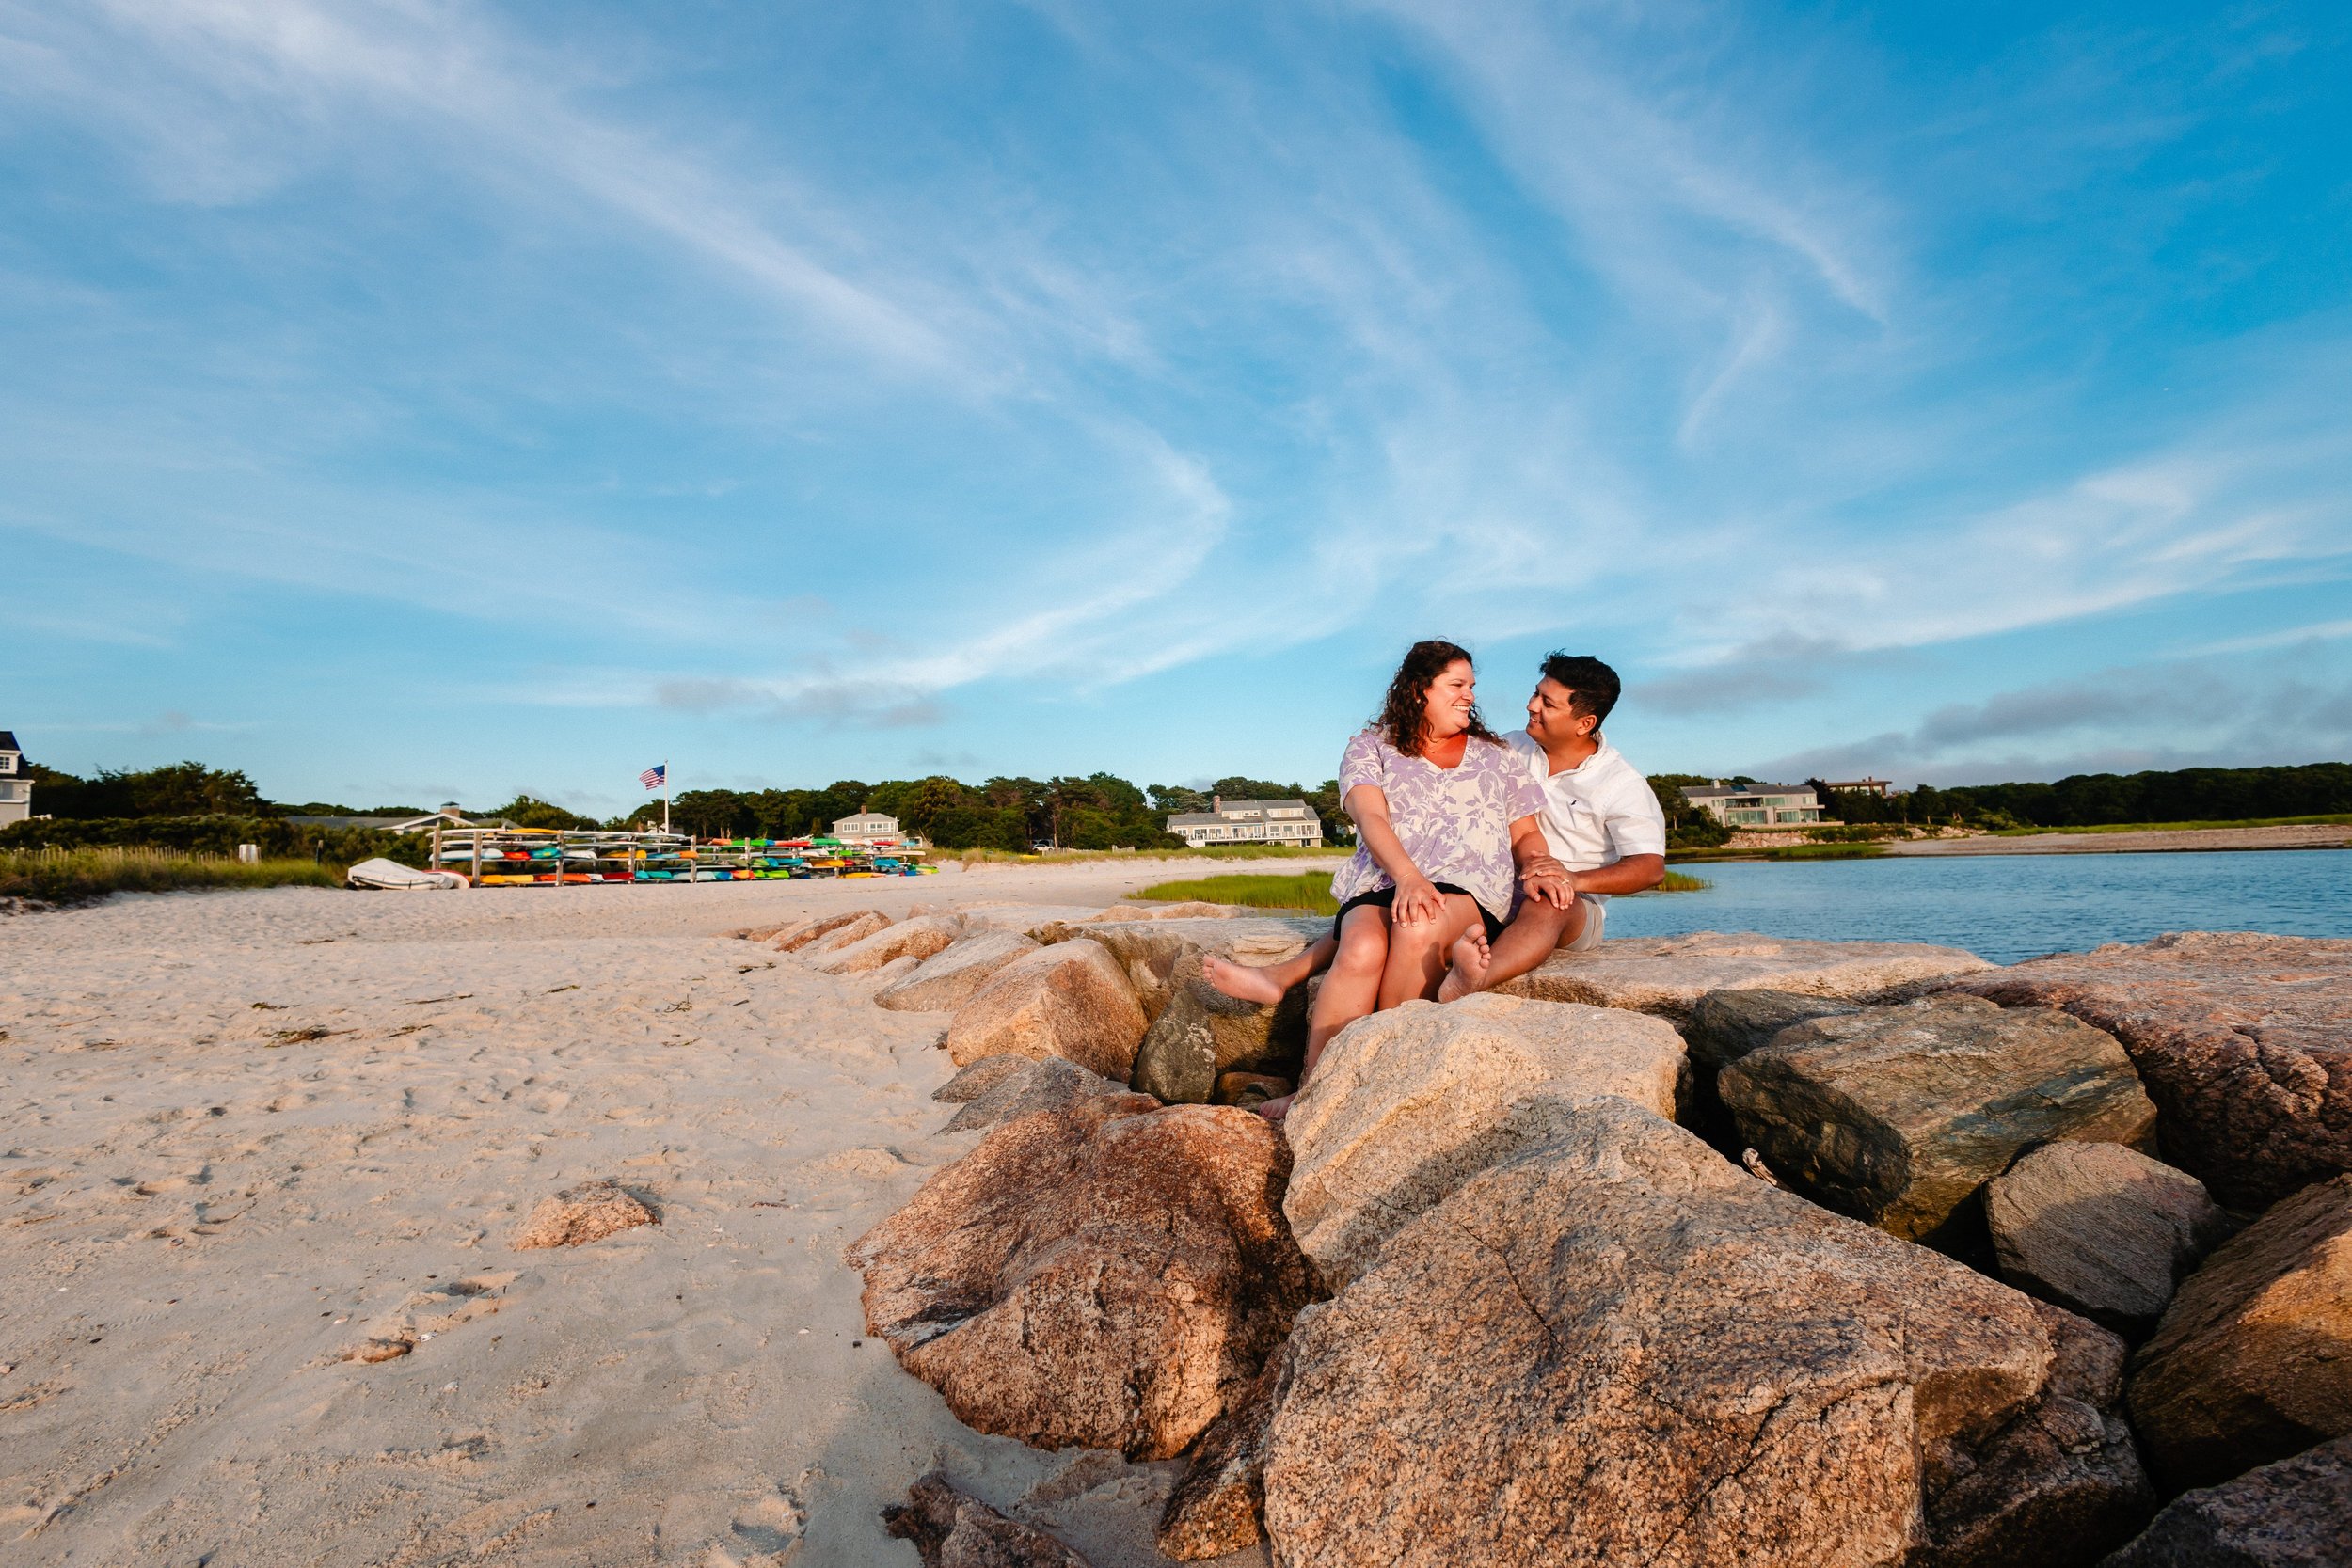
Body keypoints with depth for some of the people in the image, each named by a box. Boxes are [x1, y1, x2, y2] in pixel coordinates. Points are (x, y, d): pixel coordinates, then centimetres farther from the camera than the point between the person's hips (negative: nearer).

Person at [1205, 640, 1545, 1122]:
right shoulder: (1371, 748, 14)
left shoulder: (1498, 755, 23)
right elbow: (1372, 820, -4)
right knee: (1362, 949, -36)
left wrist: (1540, 865, -2)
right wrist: (1407, 876, -24)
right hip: (1379, 885, 0)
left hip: (1469, 889, 1)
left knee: (1418, 927, -37)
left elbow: (1526, 834, 23)